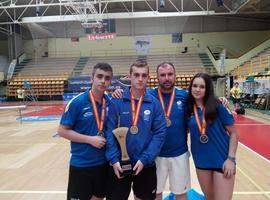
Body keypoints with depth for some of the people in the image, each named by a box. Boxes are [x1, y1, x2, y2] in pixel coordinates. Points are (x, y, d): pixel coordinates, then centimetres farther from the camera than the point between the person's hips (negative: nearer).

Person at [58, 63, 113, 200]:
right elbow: (62, 130, -12)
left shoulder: (110, 102, -2)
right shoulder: (77, 102, -15)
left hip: (103, 163, 4)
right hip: (81, 164, -4)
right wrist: (90, 139, -17)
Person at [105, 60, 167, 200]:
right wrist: (113, 159, -15)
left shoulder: (154, 103, -4)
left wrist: (144, 159, -14)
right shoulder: (116, 101, -7)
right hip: (119, 164, -1)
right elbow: (110, 131, -8)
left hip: (146, 165, 1)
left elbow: (160, 134, -7)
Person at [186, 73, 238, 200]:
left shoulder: (218, 107, -12)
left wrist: (230, 158, -12)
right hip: (201, 161, 4)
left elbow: (233, 133, -8)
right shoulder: (189, 109, -3)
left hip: (222, 160, -3)